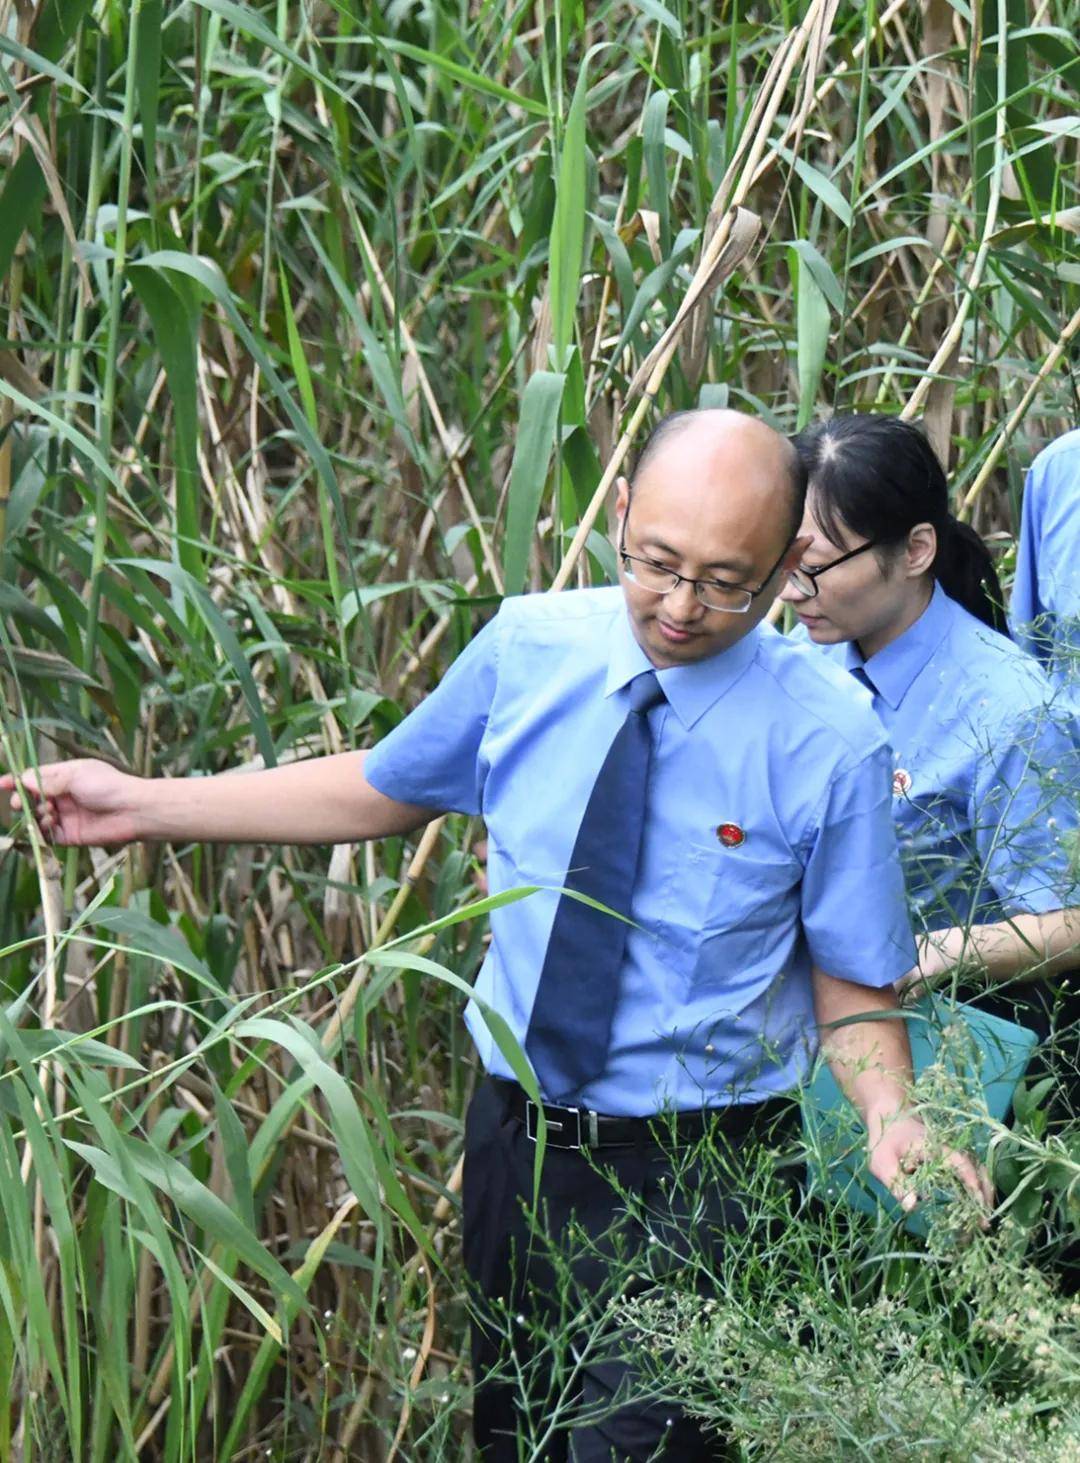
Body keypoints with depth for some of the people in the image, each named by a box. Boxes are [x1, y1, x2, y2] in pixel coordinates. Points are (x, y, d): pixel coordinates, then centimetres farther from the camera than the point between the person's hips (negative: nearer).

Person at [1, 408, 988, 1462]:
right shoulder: (528, 647, -5)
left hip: (690, 1179, -4)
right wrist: (143, 805, 10)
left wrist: (892, 1120, -30)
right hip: (515, 1137, 4)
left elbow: (853, 991, -8)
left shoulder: (828, 740, -15)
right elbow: (386, 791, 11)